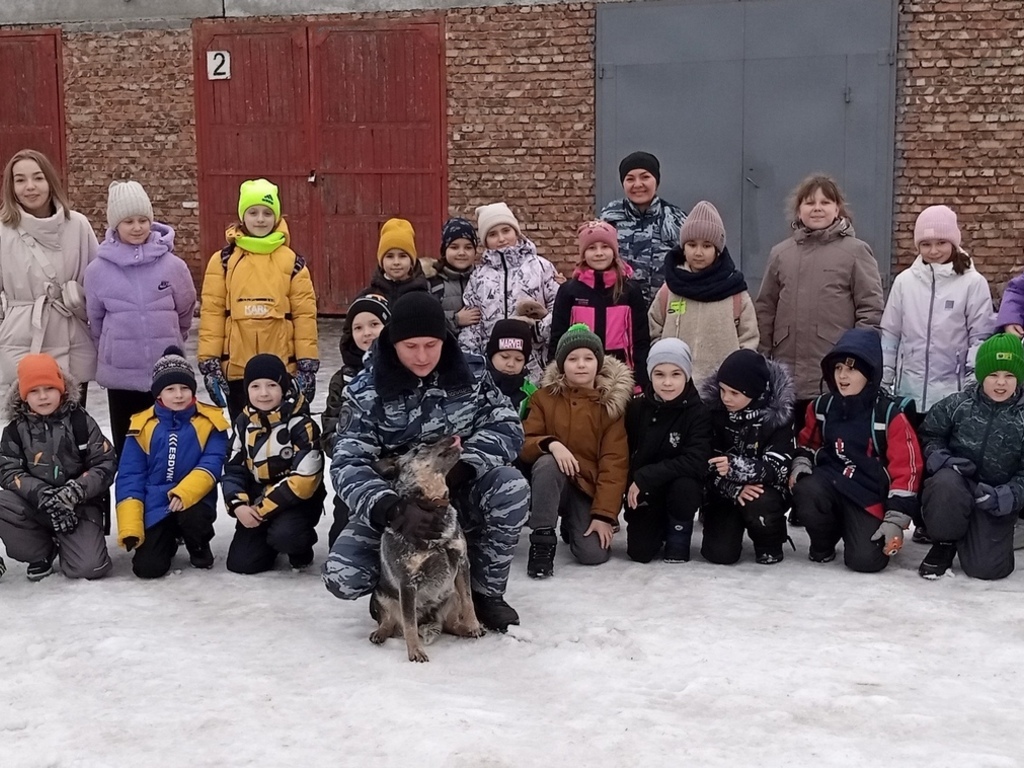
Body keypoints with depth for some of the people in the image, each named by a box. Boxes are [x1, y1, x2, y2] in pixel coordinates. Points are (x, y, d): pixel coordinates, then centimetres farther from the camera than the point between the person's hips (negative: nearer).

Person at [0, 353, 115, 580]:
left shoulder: (79, 421, -6)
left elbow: (106, 464, -8)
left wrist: (75, 491, -23)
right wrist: (42, 494, -23)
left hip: (80, 504, -2)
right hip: (35, 503, 2)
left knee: (89, 567, -23)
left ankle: (66, 542, 16)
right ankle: (42, 552, -2)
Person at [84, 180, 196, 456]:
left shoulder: (172, 265, -6)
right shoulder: (97, 270, -5)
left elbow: (185, 310, 10)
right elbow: (96, 319, 10)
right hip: (120, 373, 0)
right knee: (126, 447, 10)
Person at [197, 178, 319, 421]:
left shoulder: (292, 262, 3)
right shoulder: (223, 260, 2)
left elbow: (305, 314, 1)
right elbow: (211, 311, 0)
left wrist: (308, 364, -4)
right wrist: (209, 362, -5)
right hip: (236, 368, 0)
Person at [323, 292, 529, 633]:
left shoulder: (470, 370, -7)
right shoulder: (367, 391, -14)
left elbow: (507, 426, -9)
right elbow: (348, 464, -23)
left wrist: (462, 462, -29)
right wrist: (392, 509, -42)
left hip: (461, 494, 1)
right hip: (396, 504, -1)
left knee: (512, 486, -31)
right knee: (341, 577, -24)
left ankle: (485, 592, -8)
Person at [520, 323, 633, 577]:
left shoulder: (613, 403, -2)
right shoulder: (545, 397, 1)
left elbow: (615, 462, -7)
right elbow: (524, 444, -4)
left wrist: (604, 514, -16)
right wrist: (550, 444, -27)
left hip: (590, 488, 0)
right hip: (551, 485, 0)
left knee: (594, 554, -21)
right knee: (547, 462, -34)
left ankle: (574, 525, 16)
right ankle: (542, 540, -20)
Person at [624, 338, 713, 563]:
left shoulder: (698, 413, -15)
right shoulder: (636, 408, -6)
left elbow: (696, 463, -27)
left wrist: (645, 477, -28)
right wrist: (632, 485, -13)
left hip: (682, 488, -2)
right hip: (645, 494, 2)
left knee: (684, 485, -36)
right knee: (640, 552, -14)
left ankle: (678, 538, -5)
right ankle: (660, 527, 23)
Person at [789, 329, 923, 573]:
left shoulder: (889, 415, -12)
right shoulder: (822, 407, 1)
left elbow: (906, 469, -11)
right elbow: (808, 442, 20)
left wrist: (895, 520, -14)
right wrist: (799, 467, -3)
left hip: (869, 497, -3)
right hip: (830, 481, 3)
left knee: (865, 559, -21)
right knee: (805, 491, -33)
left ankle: (856, 527, 18)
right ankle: (823, 541, 0)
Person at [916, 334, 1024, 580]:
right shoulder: (957, 404, -3)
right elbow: (928, 435, 8)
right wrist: (940, 458, -13)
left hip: (995, 498, 0)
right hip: (956, 481, 0)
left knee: (986, 567, -15)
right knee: (945, 484, -39)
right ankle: (946, 542, -10)